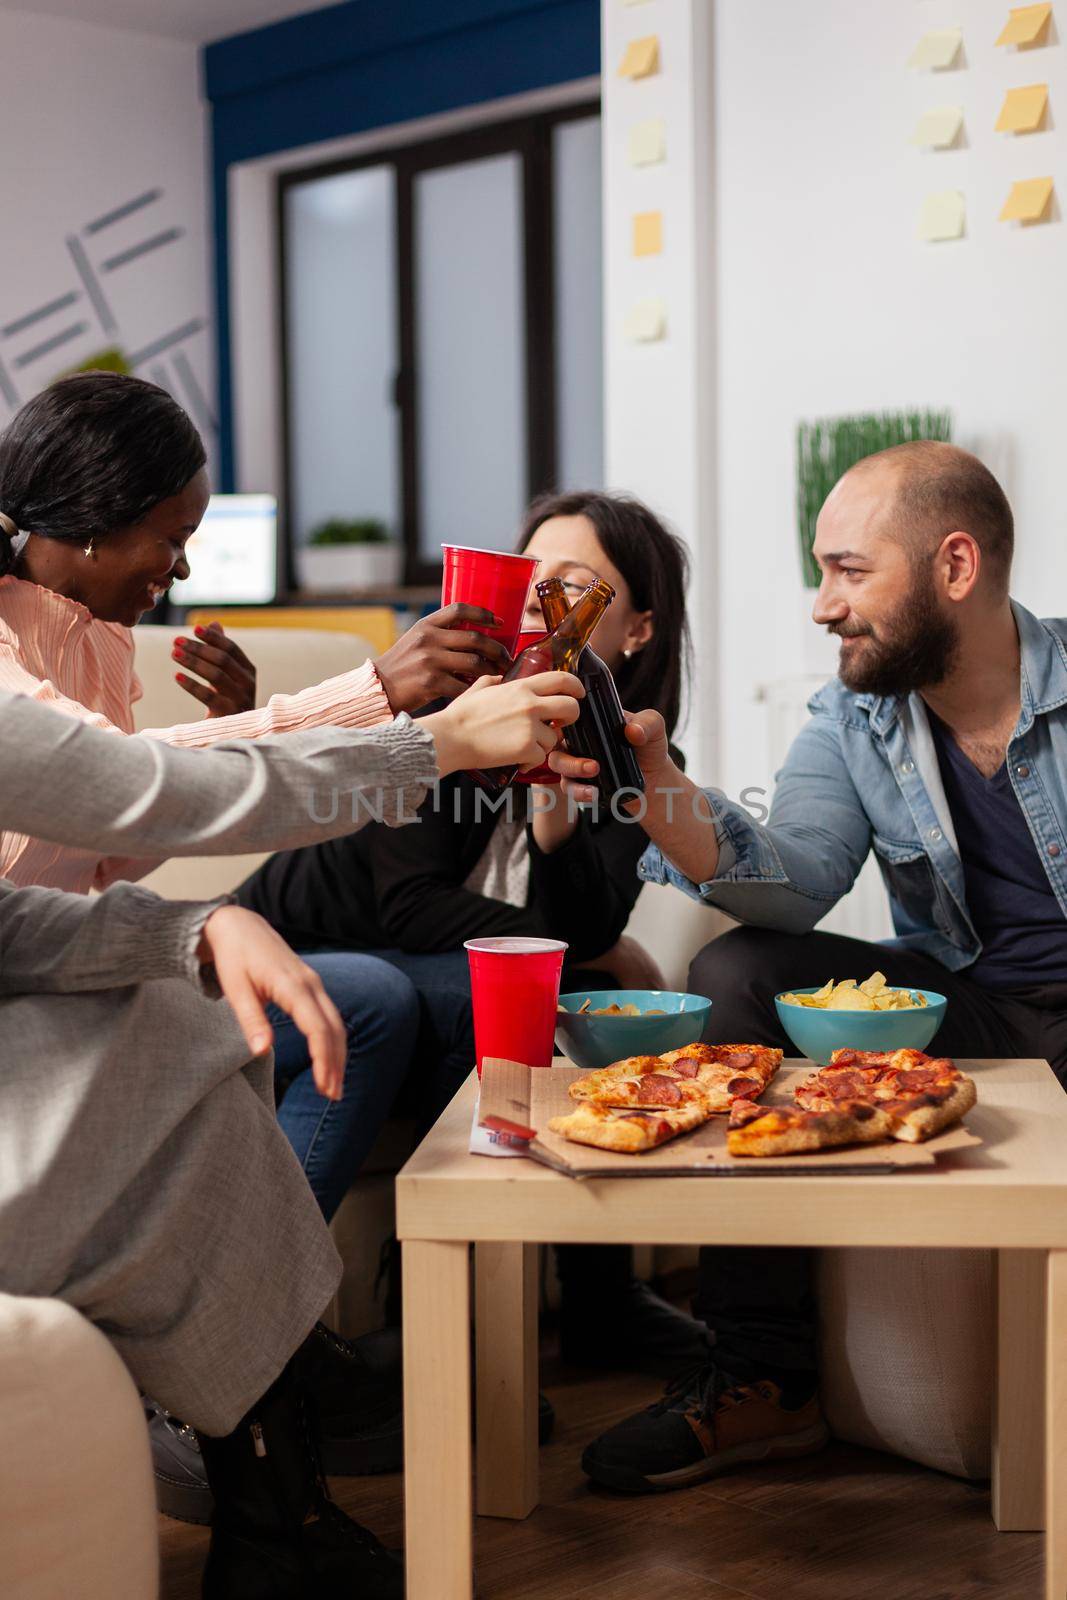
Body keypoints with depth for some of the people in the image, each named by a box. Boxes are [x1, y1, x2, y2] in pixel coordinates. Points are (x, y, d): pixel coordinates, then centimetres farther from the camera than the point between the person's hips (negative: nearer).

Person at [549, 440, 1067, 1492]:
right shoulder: (852, 720, 6)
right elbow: (795, 882, -12)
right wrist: (659, 793, -29)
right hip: (958, 1006, 5)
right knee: (735, 976, -16)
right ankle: (763, 1382, -11)